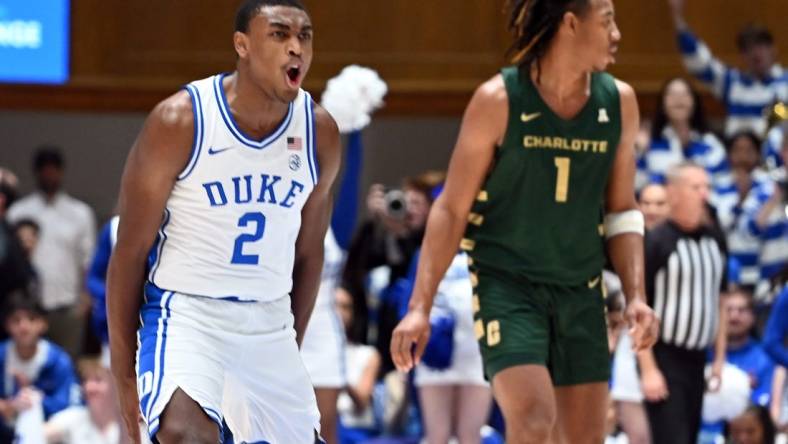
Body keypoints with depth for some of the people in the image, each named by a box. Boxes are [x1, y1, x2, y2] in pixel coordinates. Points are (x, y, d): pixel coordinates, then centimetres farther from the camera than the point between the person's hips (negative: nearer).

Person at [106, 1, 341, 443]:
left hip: (270, 321, 5)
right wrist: (124, 375, -7)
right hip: (185, 309, -5)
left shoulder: (320, 132, -1)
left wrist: (291, 351, 16)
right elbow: (130, 253, -8)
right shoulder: (180, 120, -14)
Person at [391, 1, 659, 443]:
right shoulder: (498, 101, -11)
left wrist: (636, 297, 0)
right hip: (506, 285, -5)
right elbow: (451, 209, -6)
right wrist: (420, 307, -11)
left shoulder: (620, 102, 1)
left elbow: (622, 210, 11)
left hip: (581, 291, 5)